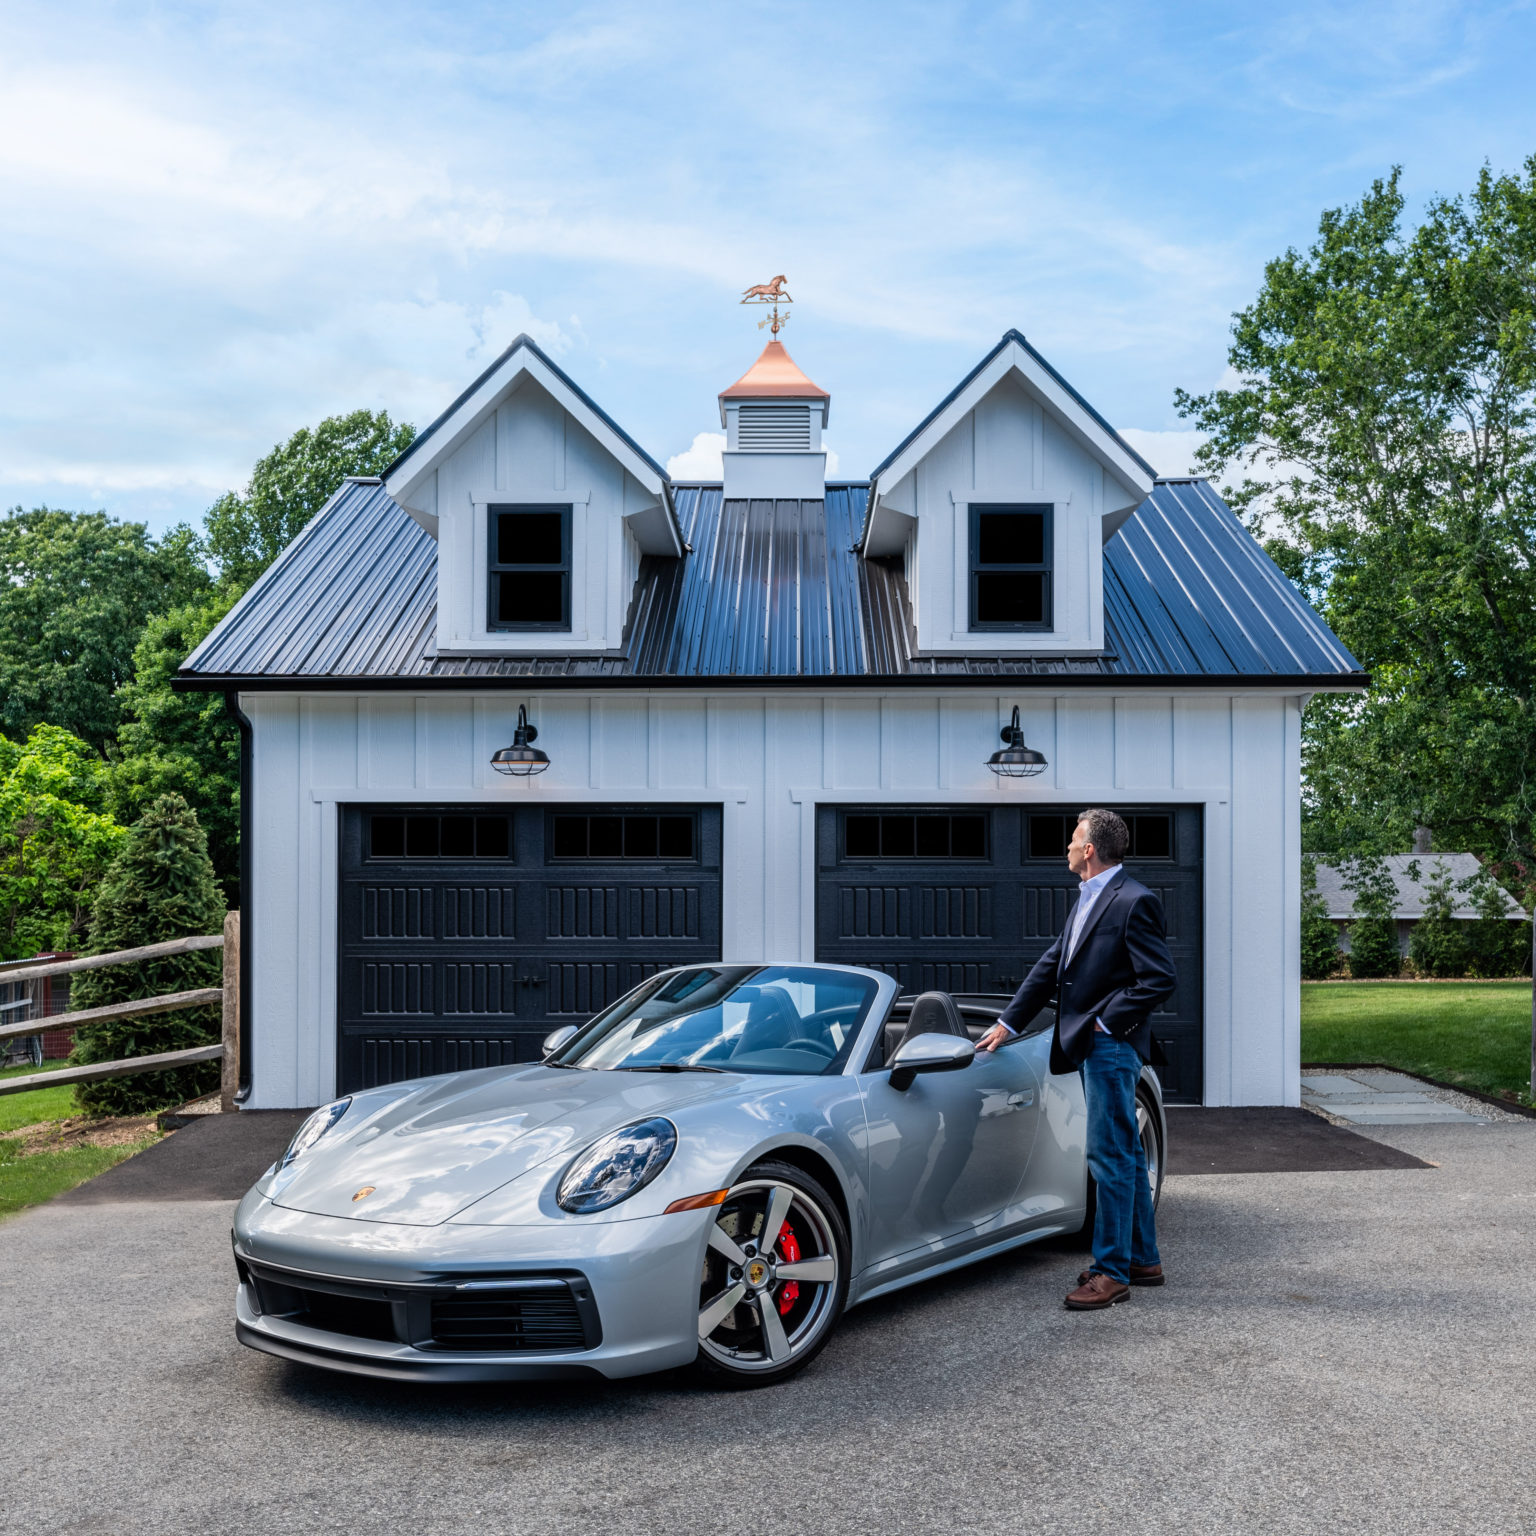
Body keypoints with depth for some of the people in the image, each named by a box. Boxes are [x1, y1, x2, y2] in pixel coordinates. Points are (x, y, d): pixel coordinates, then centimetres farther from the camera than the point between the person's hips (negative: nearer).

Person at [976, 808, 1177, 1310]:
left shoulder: (1134, 902, -14)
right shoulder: (1087, 899, 16)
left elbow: (1160, 979, -18)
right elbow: (1051, 966, 19)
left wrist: (1108, 1022, -14)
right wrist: (1008, 1022, 17)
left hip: (1112, 1046, -10)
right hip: (1090, 1047, 10)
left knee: (1109, 1156, -6)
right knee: (1124, 1155, 15)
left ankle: (1112, 1271, 1)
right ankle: (1143, 1259, 25)